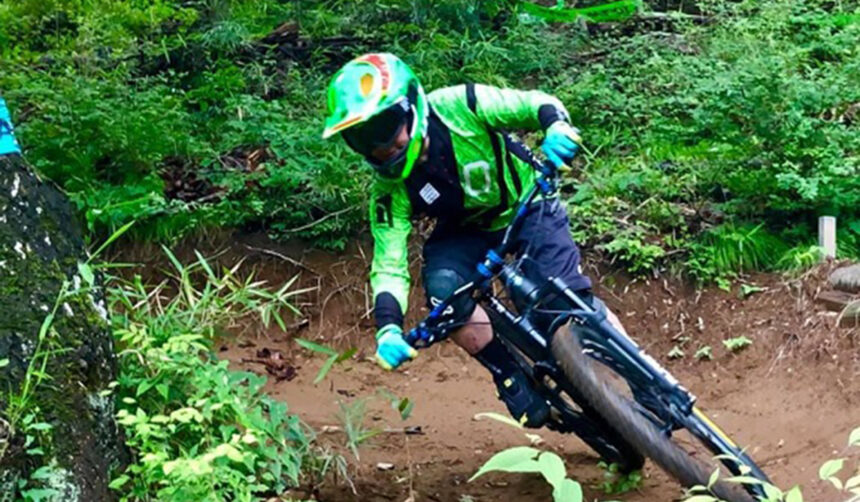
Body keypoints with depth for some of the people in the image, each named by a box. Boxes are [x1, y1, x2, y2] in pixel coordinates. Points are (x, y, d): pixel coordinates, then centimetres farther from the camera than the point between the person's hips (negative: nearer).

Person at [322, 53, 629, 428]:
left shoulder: (458, 107, -29)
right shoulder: (389, 190, -23)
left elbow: (534, 103, -24)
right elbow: (389, 265, -23)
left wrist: (557, 126, -47)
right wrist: (388, 328, -40)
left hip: (527, 207, -2)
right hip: (465, 232, 2)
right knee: (443, 289, -28)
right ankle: (509, 376, -9)